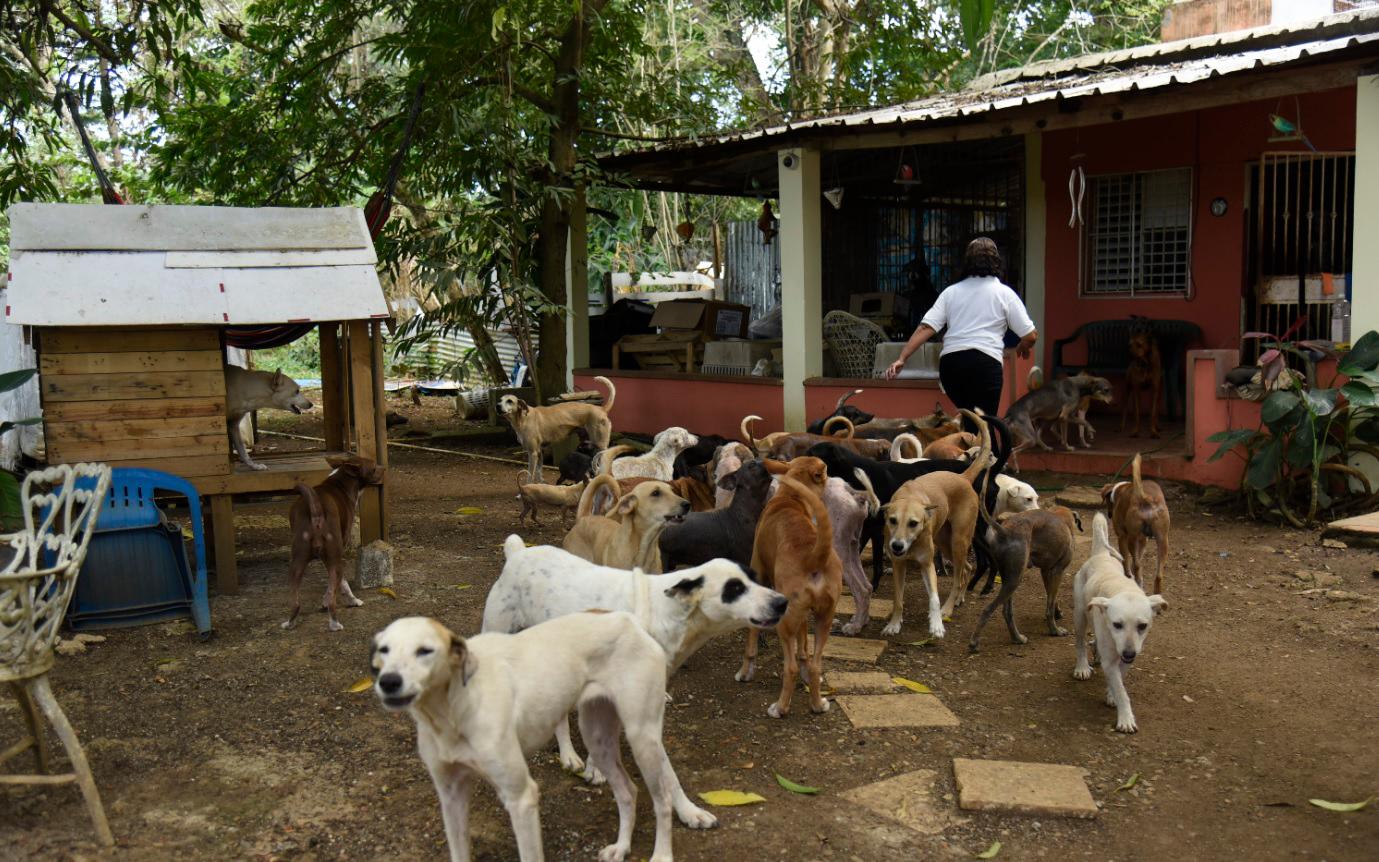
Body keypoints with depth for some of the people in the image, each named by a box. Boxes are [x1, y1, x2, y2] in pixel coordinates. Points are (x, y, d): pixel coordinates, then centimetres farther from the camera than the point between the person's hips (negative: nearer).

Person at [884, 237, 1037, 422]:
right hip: (985, 361, -4)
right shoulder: (1004, 293, 7)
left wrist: (902, 358, 2)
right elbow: (1030, 336, 6)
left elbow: (925, 328, 4)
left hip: (949, 362, 4)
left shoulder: (951, 291, 15)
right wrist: (1022, 348, 28)